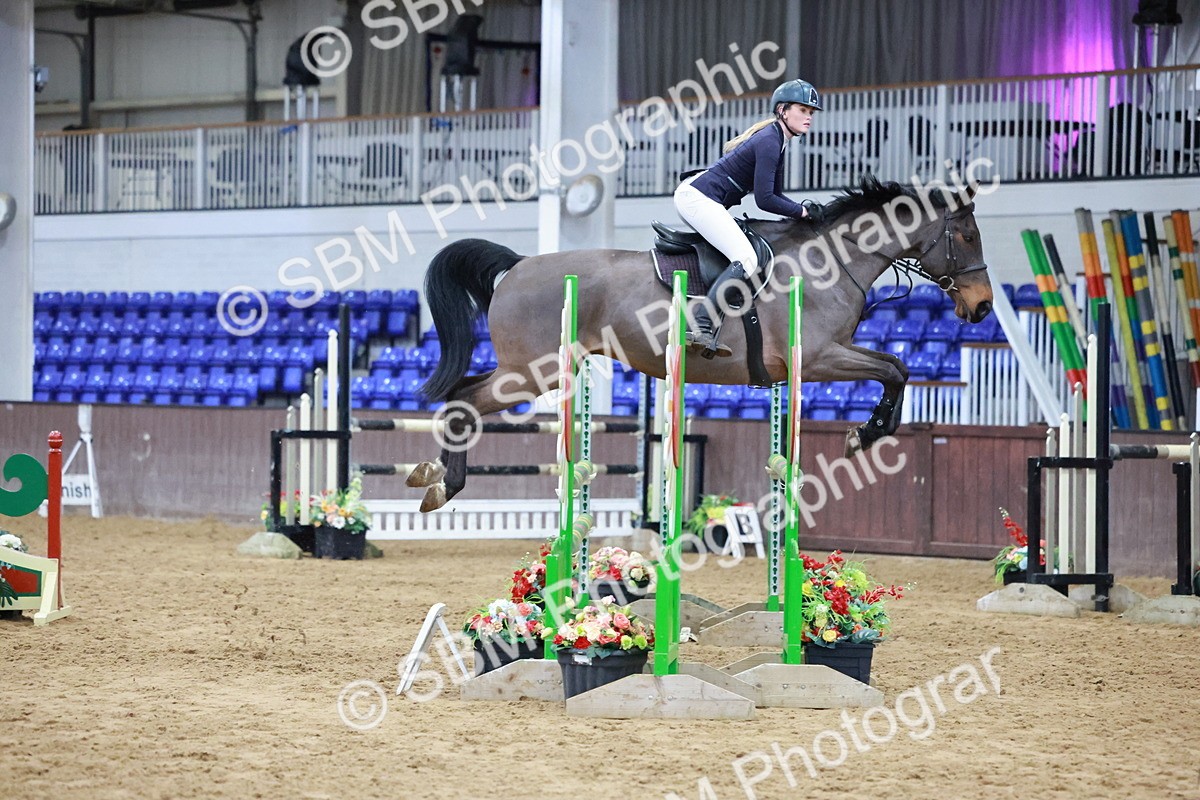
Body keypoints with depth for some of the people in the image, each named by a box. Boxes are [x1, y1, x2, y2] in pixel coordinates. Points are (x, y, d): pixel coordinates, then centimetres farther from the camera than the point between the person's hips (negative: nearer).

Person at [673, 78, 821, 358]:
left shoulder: (776, 141, 16)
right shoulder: (769, 142, -15)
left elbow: (774, 196, 21)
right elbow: (764, 200, -20)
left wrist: (806, 211, 8)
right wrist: (803, 212, -9)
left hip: (695, 197, 11)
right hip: (696, 197, -11)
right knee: (746, 261, -20)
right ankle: (699, 329, -29)